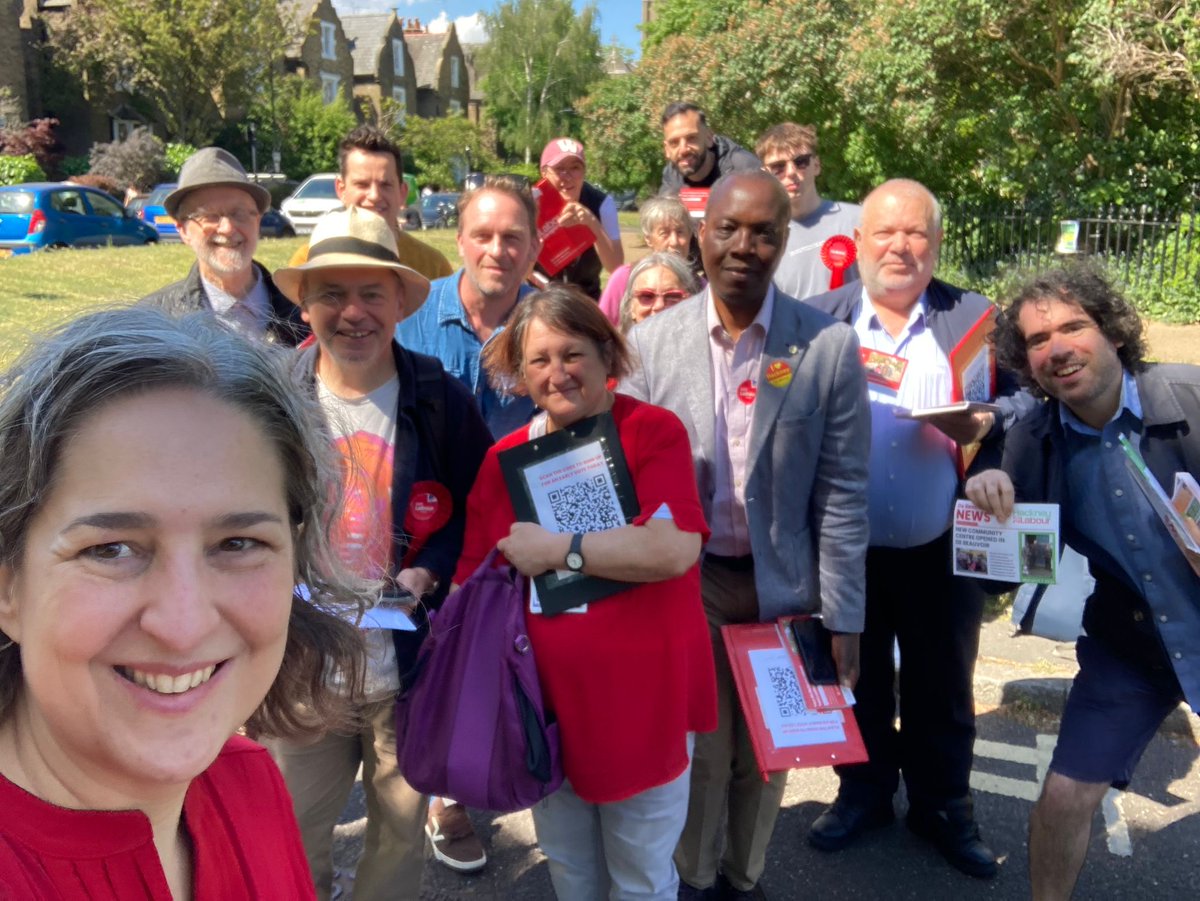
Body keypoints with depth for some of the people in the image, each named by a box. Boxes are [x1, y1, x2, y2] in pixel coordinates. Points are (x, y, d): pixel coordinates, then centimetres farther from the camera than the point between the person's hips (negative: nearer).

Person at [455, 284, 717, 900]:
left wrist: (558, 549, -20)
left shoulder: (653, 431, -12)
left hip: (640, 702, -4)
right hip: (547, 703, 4)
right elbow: (475, 584, 4)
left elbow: (675, 550, -26)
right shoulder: (504, 458, 1)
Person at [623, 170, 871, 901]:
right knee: (697, 748, 15)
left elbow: (843, 491, -7)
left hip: (785, 584, 0)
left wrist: (844, 618, -6)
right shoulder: (651, 341, -5)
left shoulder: (831, 346, -8)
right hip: (685, 581, 0)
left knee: (767, 752, 18)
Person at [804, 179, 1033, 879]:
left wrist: (986, 425, -21)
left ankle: (944, 807, 39)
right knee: (859, 682, 18)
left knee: (942, 689, 16)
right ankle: (864, 793, 40)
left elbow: (1028, 402, 0)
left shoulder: (979, 319, -1)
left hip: (943, 550, 0)